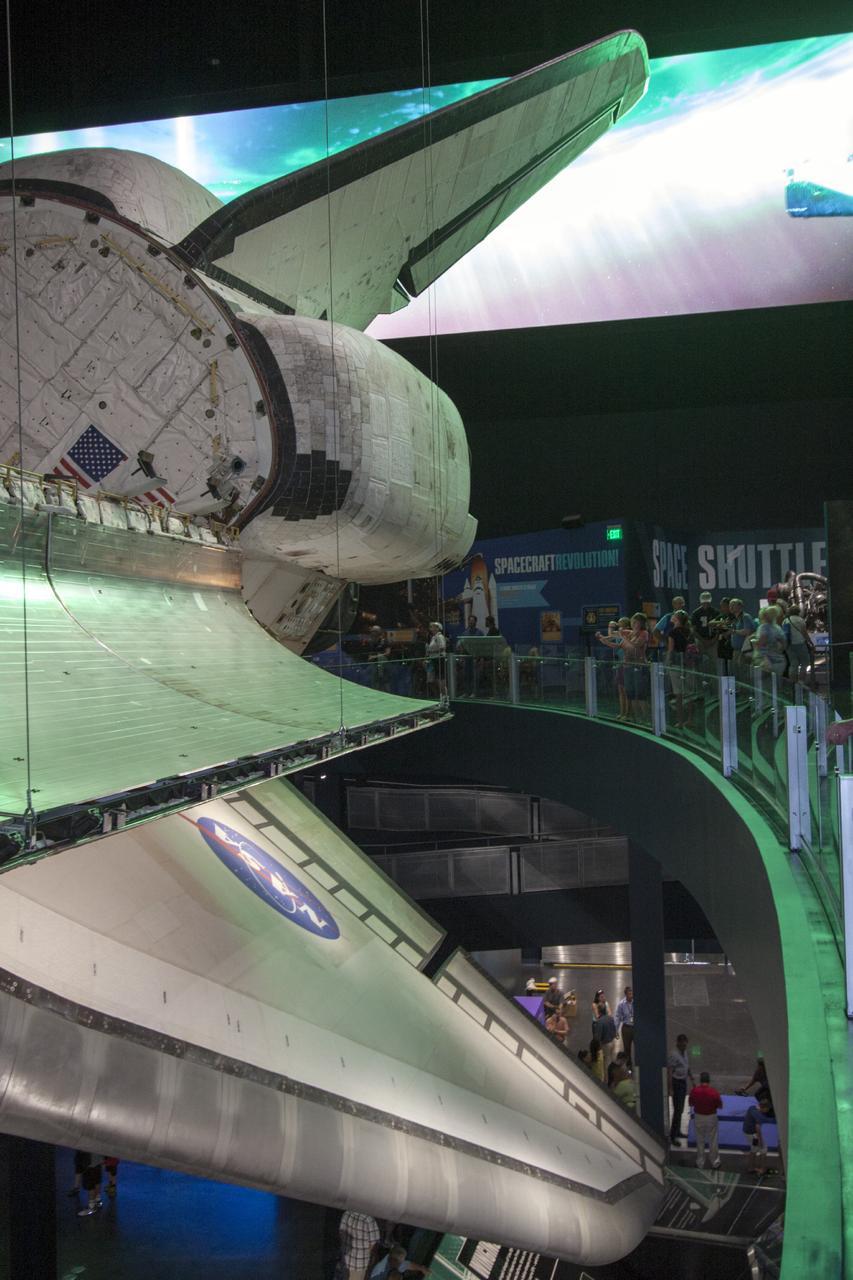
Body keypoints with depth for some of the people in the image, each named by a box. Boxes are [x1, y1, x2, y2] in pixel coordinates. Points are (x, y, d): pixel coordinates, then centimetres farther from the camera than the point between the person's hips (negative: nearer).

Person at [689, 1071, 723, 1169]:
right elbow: (720, 1106, -9)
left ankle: (700, 1163, 23)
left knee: (700, 1142, 15)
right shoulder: (713, 1092, -20)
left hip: (698, 1118, 1)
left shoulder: (695, 1090, -16)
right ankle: (715, 1163, 25)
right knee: (713, 1141, 15)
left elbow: (691, 1103, -1)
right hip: (711, 1117, -1)